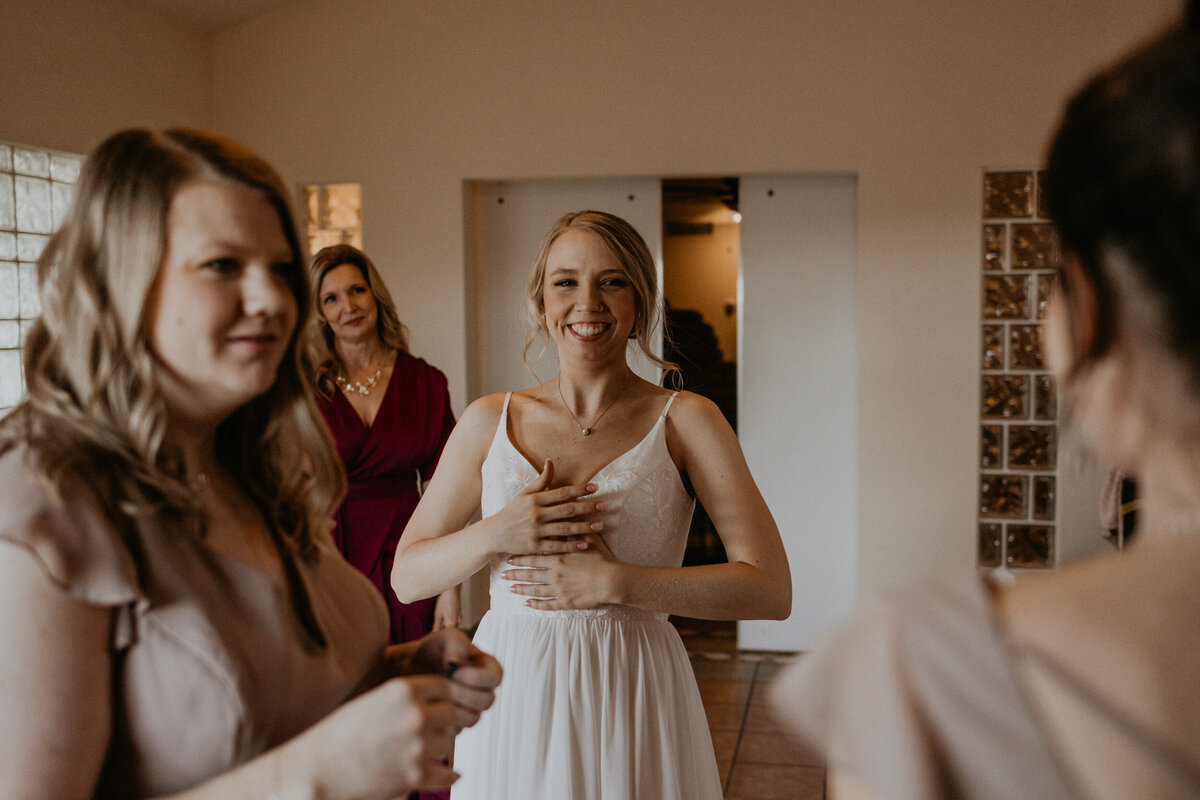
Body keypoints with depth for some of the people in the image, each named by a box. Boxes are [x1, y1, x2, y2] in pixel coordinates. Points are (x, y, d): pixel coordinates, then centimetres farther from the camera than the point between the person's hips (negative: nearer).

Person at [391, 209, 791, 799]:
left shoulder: (685, 420, -4)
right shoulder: (489, 420, 2)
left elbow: (771, 590, -11)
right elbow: (407, 577, 4)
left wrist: (613, 582, -17)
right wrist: (494, 535, -14)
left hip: (632, 696, -2)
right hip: (511, 700, 2)